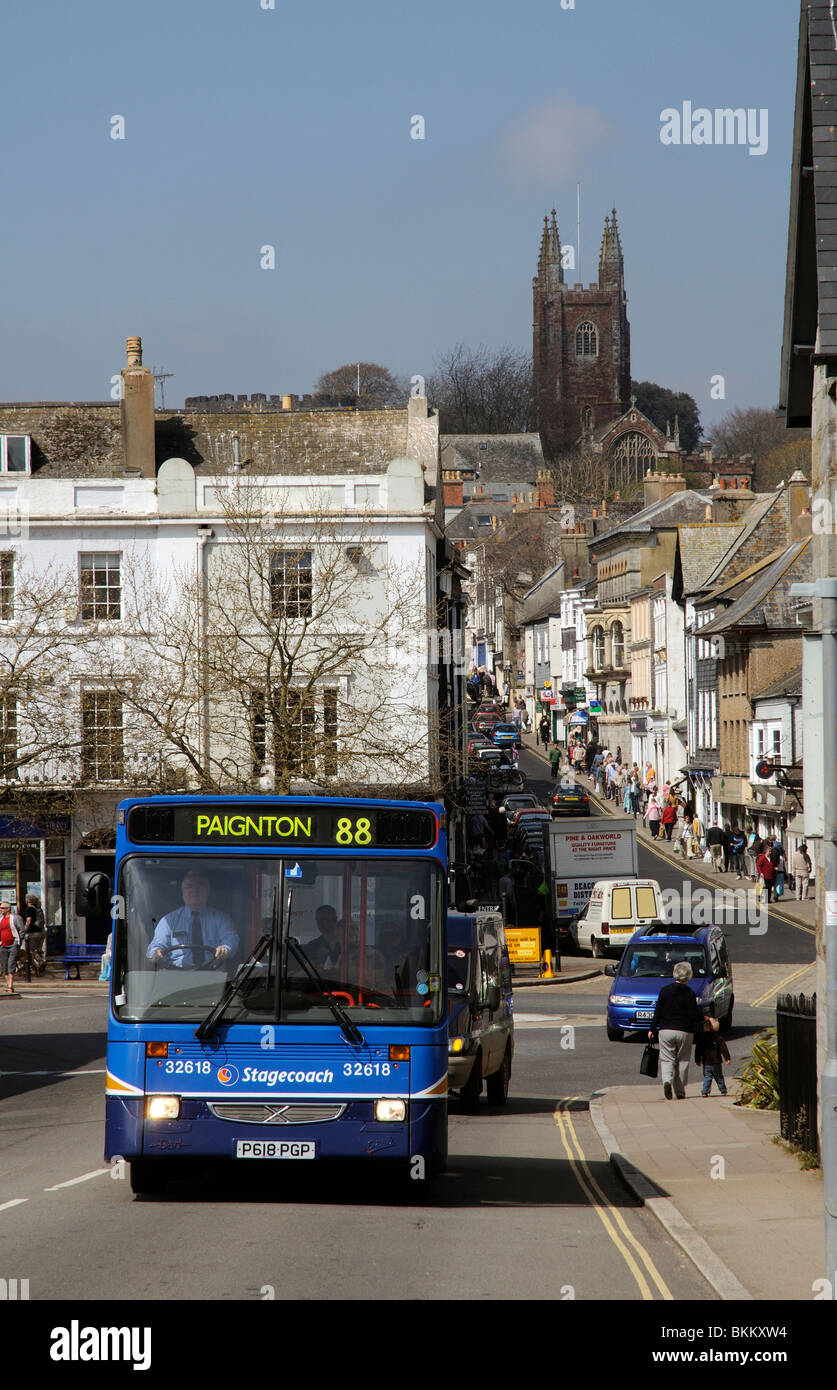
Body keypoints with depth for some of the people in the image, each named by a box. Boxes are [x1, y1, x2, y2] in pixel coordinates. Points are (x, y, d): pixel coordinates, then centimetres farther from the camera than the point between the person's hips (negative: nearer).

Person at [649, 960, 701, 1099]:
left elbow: (658, 1012, 1)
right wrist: (702, 1017, 13)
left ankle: (667, 1080, -24)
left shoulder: (664, 991, 0)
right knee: (682, 1061, 9)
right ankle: (680, 1091, 9)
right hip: (684, 1032, -1)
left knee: (667, 1059, 4)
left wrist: (652, 1029, 10)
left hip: (665, 1030, 1)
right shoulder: (690, 994, -6)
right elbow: (694, 1016, -8)